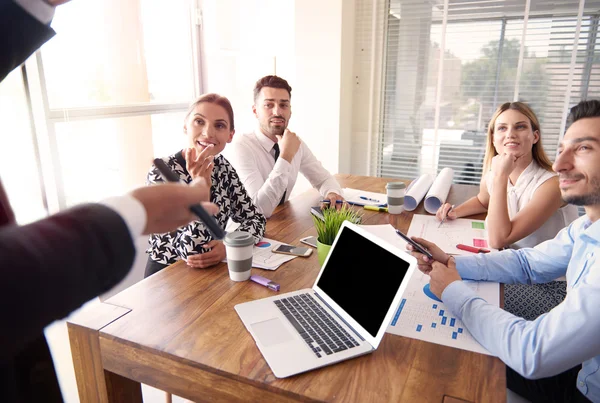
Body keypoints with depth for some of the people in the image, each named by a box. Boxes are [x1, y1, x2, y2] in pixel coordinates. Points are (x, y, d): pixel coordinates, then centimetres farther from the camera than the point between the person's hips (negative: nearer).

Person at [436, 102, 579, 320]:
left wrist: (500, 177, -31)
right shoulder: (494, 169, -4)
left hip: (551, 287, -6)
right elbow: (483, 200, 21)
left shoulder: (551, 183, -24)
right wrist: (455, 211, 0)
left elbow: (498, 239, -33)